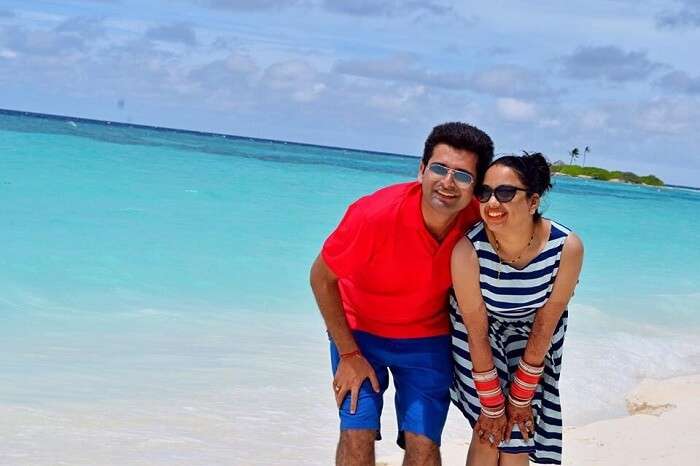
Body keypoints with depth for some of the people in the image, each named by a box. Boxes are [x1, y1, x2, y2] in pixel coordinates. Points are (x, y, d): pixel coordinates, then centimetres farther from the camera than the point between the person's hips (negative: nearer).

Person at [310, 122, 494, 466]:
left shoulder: (478, 220, -21)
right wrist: (349, 354, -12)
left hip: (428, 338, 2)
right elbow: (321, 278, -16)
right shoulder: (374, 215, -31)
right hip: (360, 330, -2)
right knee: (357, 434, -12)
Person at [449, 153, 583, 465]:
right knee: (490, 431, -6)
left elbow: (543, 330, -17)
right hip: (478, 328, -1)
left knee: (518, 431, -3)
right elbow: (478, 336, -22)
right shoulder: (468, 250, -34)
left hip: (530, 332, 2)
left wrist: (520, 397, -9)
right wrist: (492, 406, -14)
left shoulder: (567, 248, -30)